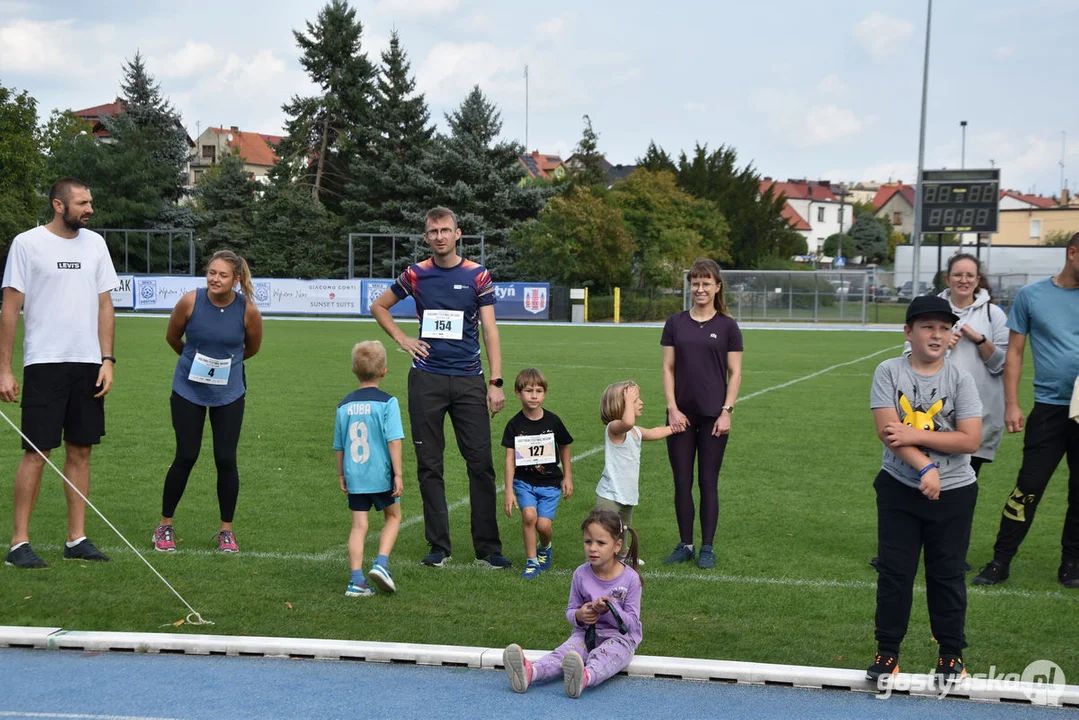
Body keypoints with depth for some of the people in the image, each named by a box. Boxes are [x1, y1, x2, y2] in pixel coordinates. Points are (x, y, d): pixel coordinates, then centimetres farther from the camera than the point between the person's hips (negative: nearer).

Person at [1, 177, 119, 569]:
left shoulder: (95, 243, 10)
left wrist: (107, 360, 4)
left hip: (88, 364, 5)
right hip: (44, 362, -5)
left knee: (80, 451, 7)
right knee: (36, 453, -5)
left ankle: (76, 539, 14)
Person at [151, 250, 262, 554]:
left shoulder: (248, 310, -14)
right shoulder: (190, 302, -15)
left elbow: (252, 347, 7)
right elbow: (172, 337, 4)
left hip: (229, 394, 1)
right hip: (188, 391, -1)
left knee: (226, 460, 0)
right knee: (185, 457, 0)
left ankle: (226, 530, 16)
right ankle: (165, 526, 18)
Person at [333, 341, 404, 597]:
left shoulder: (344, 405, 5)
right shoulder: (387, 402, -9)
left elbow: (339, 445, 11)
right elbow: (394, 441, -14)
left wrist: (341, 474, 22)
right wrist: (398, 474, -9)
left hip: (354, 478, 3)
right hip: (381, 475, -3)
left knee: (359, 526, 8)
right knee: (393, 517, 16)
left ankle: (357, 581, 4)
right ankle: (381, 564, 0)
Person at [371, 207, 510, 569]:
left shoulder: (478, 276, 3)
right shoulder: (415, 275, 6)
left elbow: (489, 331, -1)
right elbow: (378, 306, 21)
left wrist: (496, 382, -9)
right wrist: (402, 339, 7)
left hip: (469, 379, -1)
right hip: (426, 379, 1)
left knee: (481, 464, -3)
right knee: (429, 466, 3)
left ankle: (488, 547, 6)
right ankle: (438, 546, 13)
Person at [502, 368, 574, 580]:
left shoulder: (553, 421, -5)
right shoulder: (515, 424, -7)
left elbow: (564, 447, 11)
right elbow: (510, 458, -7)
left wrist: (567, 477, 12)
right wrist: (509, 491, -11)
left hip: (550, 482, 0)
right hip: (524, 481, 0)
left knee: (544, 524, -12)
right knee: (529, 515, -23)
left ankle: (545, 547, 23)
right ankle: (531, 561, -6)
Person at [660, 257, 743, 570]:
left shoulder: (727, 326, 0)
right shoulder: (675, 323, 5)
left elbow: (735, 373, 0)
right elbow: (668, 369, 4)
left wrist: (727, 411, -9)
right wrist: (672, 409, -5)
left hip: (713, 415, -2)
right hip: (681, 415, 2)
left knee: (708, 482, 4)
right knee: (682, 482, 6)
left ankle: (707, 547, 13)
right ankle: (685, 545, 17)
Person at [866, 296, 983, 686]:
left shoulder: (959, 378, -6)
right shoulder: (889, 372, -6)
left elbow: (970, 440, -13)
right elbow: (888, 431, -15)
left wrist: (913, 436, -19)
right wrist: (925, 468, -23)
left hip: (953, 493, 0)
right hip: (899, 489, 0)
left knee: (947, 573, 9)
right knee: (894, 571, 7)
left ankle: (951, 652, 23)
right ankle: (887, 650, 18)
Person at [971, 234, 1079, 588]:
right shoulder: (1031, 295, 2)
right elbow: (1014, 352, 4)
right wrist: (1011, 404, -2)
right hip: (1050, 407, -2)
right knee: (1029, 486, -4)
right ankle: (1000, 561, 5)